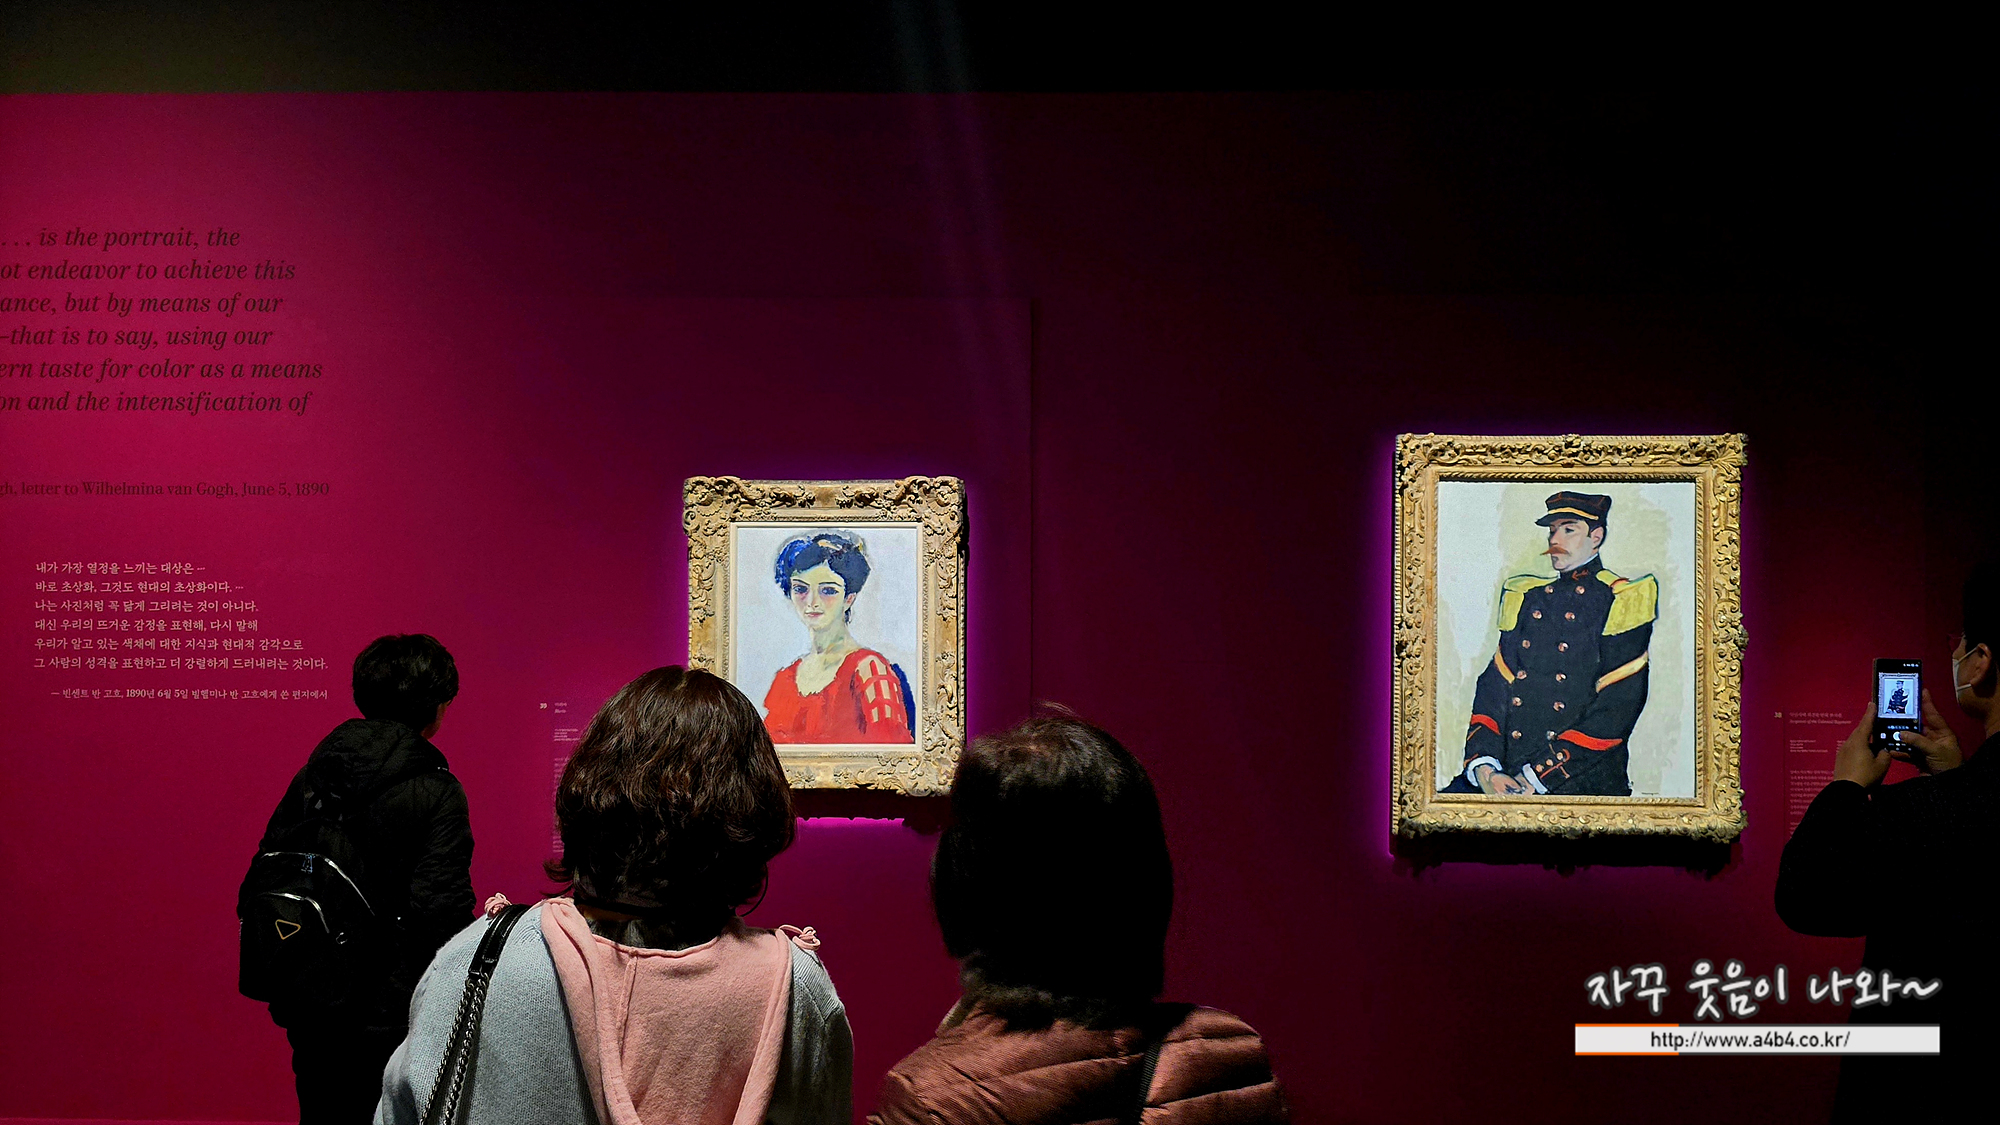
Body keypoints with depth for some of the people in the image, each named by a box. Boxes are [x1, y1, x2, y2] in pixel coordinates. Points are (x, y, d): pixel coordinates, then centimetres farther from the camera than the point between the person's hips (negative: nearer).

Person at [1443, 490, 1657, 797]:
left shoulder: (1624, 601, 5)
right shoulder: (1525, 597, 21)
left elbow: (1618, 706, -5)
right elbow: (1492, 685, 12)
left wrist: (1538, 777, -11)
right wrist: (1484, 767, -6)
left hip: (1582, 780, -4)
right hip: (1504, 774, 4)